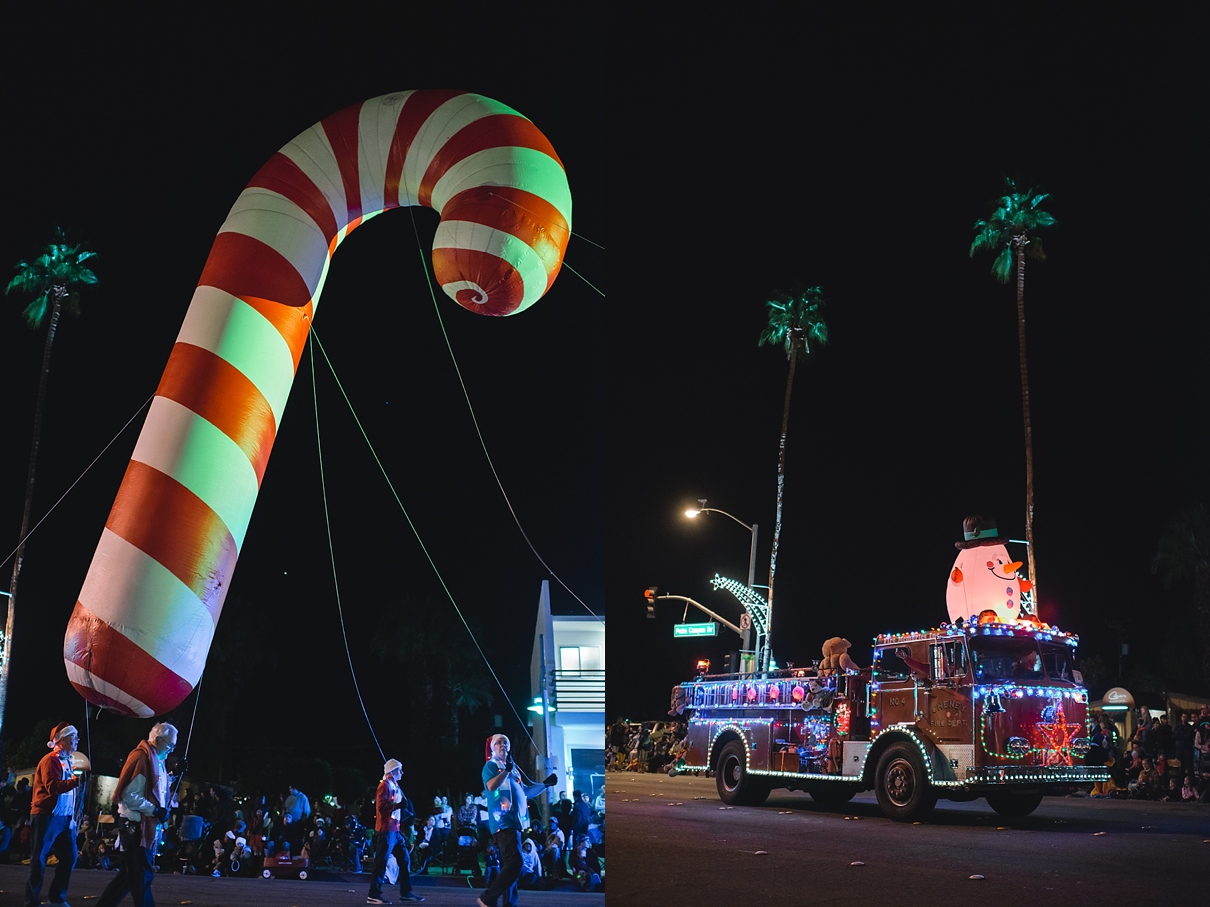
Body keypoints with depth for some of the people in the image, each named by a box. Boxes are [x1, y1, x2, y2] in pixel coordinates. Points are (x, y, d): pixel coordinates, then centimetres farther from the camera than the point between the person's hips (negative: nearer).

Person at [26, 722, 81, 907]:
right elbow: (53, 787, -24)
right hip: (47, 816, -9)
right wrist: (76, 781, -33)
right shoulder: (51, 760, -10)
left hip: (64, 817, 9)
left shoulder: (66, 762, 17)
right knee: (39, 857, -2)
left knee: (70, 855, 5)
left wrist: (72, 816, 17)